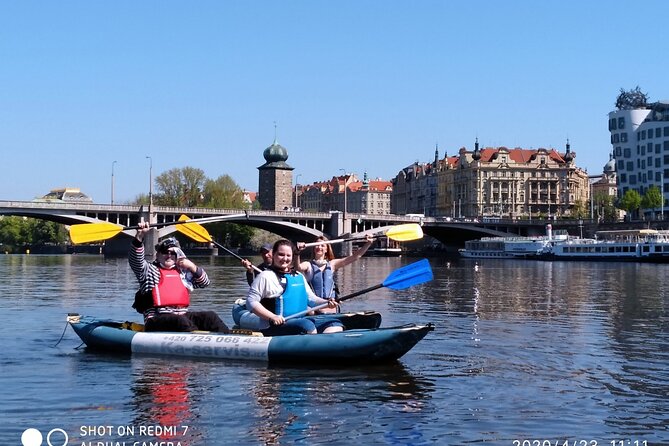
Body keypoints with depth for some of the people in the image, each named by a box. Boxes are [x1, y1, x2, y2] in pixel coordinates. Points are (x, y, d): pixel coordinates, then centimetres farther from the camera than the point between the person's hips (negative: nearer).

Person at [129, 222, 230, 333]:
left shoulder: (182, 271, 25)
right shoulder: (149, 270, 10)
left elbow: (205, 282, 25)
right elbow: (135, 259, -9)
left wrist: (192, 267, 8)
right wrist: (140, 235, -24)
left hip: (183, 315, 5)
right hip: (156, 322, -5)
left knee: (210, 316, -18)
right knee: (181, 321, -36)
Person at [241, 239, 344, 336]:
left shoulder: (299, 276, 20)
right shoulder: (265, 276, -2)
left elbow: (311, 298, 23)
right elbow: (251, 302, -8)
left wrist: (327, 302, 1)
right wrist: (273, 317, -20)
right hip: (275, 326, -8)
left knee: (335, 324, -4)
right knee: (307, 325, -35)